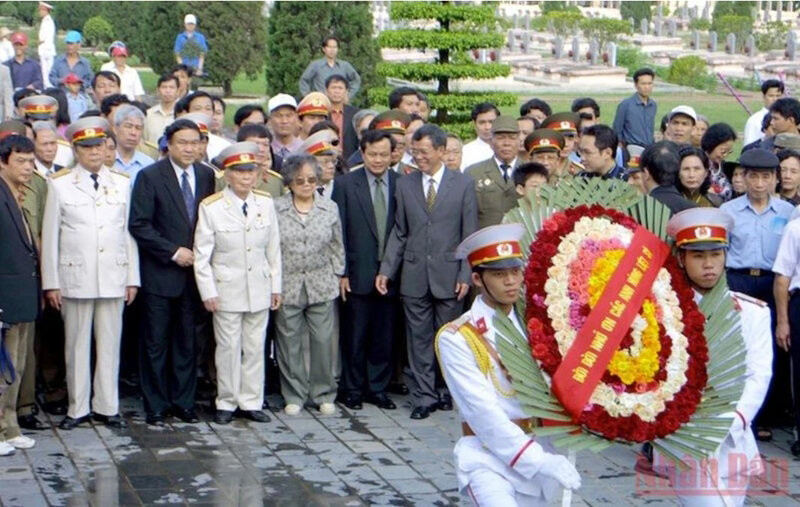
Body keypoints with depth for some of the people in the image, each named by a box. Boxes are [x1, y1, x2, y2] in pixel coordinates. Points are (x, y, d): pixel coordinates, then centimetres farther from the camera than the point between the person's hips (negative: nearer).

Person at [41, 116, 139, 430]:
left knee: (110, 344, 5)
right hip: (74, 278, -2)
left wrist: (133, 278, 6)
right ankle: (78, 407, 12)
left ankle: (107, 407, 14)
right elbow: (49, 236, 2)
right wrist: (51, 283, -3)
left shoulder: (122, 183, 10)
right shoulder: (60, 185, 3)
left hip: (113, 278, 2)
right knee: (77, 345, 3)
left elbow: (130, 233, 10)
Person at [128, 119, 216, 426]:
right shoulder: (150, 177, -6)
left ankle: (183, 402, 18)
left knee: (187, 341, 10)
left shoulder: (206, 176, 8)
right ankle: (155, 407, 10)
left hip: (193, 271, 4)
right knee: (156, 343, 2)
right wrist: (173, 252, -14)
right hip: (160, 273, -4)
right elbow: (139, 225, -11)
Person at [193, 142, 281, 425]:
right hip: (227, 290, -3)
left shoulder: (265, 203, 2)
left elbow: (273, 249, 7)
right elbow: (202, 255, -5)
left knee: (255, 347, 8)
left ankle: (250, 402, 17)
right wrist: (208, 292, -8)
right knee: (228, 347, 3)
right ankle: (226, 404, 15)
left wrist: (276, 286, 7)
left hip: (259, 289, 3)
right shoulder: (210, 207, -7)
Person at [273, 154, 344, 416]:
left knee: (322, 339, 0)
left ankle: (323, 393, 14)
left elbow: (337, 246, 12)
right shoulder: (276, 209, -1)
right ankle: (294, 395, 16)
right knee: (289, 340, 4)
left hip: (321, 286, 1)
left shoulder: (330, 208, 6)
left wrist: (337, 275, 8)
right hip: (287, 285, -1)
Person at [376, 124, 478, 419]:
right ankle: (424, 397, 11)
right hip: (414, 275, 2)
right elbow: (399, 233, 11)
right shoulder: (405, 185, 8)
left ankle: (452, 391, 19)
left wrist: (466, 275, -6)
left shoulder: (463, 184, 2)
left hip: (449, 275, -2)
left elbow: (470, 235, 1)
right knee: (419, 339, 4)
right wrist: (386, 270, 3)